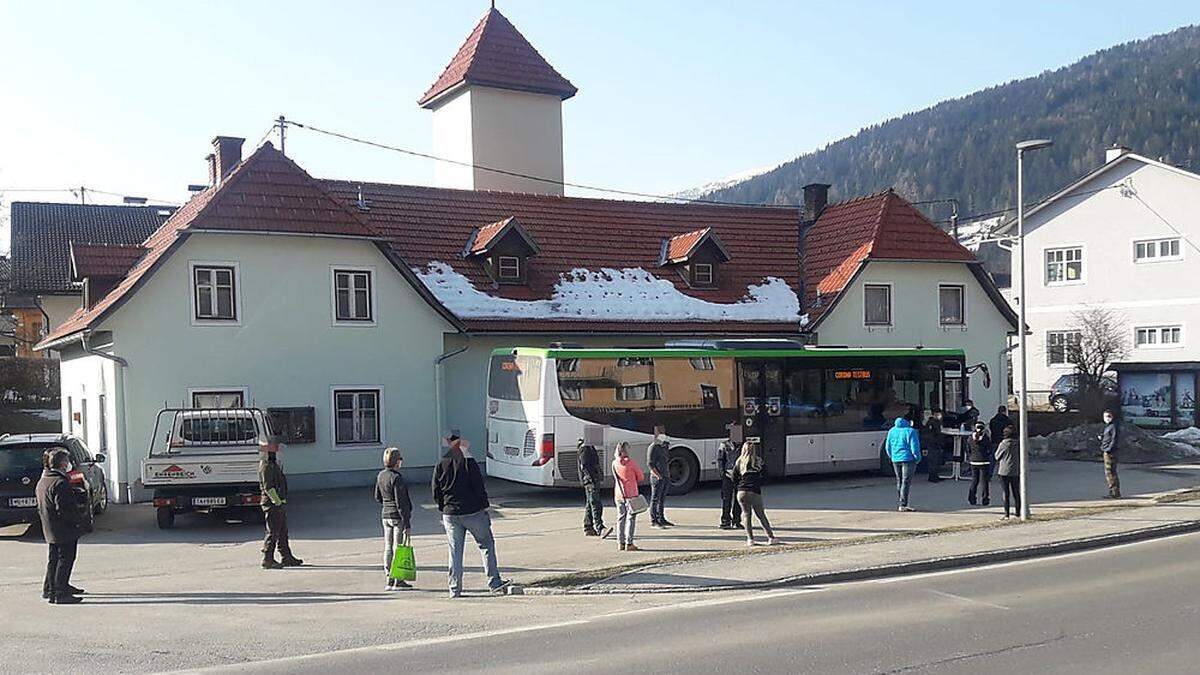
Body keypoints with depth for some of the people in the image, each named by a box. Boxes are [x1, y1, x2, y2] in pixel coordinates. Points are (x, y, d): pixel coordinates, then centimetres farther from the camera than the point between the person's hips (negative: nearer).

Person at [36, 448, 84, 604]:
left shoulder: (41, 481, 11)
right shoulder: (60, 483, -21)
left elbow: (41, 508, 18)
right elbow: (64, 509, -25)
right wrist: (78, 519, -13)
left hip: (50, 530, 10)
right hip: (64, 530, -10)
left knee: (54, 559, 21)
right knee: (65, 559, -4)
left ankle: (50, 588, 32)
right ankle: (60, 594, -4)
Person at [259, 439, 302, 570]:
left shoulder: (274, 465, 18)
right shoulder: (267, 466, -15)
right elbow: (268, 488, -21)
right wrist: (278, 502, -20)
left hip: (279, 503, 10)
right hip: (272, 504, -10)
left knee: (283, 532, 13)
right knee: (273, 533, -6)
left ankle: (286, 557, 19)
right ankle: (268, 559, -2)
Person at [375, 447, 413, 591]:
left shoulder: (380, 475, 6)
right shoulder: (397, 478, -18)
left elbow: (377, 497, 16)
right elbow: (401, 503, -19)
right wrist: (407, 524, -17)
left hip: (385, 515, 8)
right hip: (399, 516, -8)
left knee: (388, 548, 11)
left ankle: (389, 580, 16)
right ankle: (398, 581, 2)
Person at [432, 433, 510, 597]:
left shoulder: (440, 466, 4)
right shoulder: (469, 463, -8)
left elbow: (436, 494, 7)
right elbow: (479, 488, -9)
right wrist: (484, 507, 0)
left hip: (450, 514, 4)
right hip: (473, 512, -3)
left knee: (455, 551, 8)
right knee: (486, 545, 8)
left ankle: (454, 589, 7)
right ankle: (494, 582, 6)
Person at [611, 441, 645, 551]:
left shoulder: (614, 463, 2)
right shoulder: (631, 463, -13)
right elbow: (641, 477, -4)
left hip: (618, 494, 5)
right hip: (630, 494, -5)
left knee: (621, 518, 13)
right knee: (631, 518, 0)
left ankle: (620, 542, 14)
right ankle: (629, 543, -3)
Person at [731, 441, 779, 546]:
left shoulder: (739, 462, 8)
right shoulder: (760, 462, 4)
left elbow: (734, 479, 9)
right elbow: (764, 478, 2)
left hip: (741, 493, 1)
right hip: (755, 493, -1)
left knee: (747, 516, 12)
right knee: (761, 516, 10)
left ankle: (750, 539, 7)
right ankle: (771, 537, 11)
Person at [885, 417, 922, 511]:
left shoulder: (892, 431, 7)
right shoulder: (910, 431, -10)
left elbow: (888, 447, 12)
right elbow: (914, 447, -12)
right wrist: (917, 458, 0)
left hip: (895, 460, 5)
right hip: (908, 458, -5)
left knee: (899, 481, 15)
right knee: (906, 482, -4)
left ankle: (902, 503, 21)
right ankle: (903, 505, -8)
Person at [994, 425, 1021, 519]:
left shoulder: (1003, 443, -11)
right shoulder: (1019, 444, -2)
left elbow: (997, 456, -1)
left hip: (1004, 470, -4)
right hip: (1016, 471, 4)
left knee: (1005, 493, 0)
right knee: (1016, 492, 13)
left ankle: (1006, 513, -1)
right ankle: (1017, 512, 18)